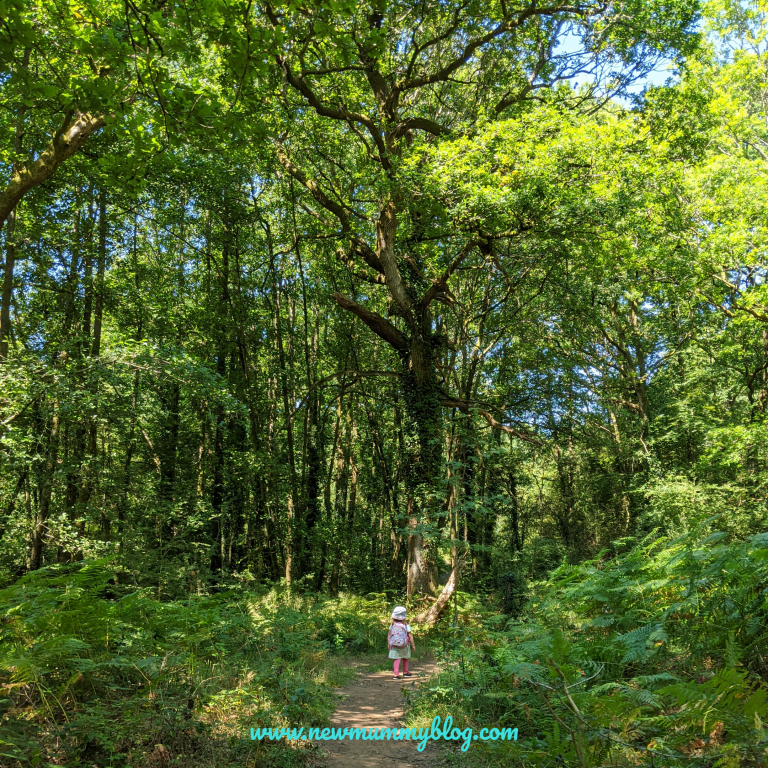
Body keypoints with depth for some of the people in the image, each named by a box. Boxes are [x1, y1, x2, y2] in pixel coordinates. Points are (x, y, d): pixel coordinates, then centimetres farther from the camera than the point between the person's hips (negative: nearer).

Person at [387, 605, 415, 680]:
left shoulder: (392, 625, -7)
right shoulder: (406, 625, -15)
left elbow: (389, 635, 0)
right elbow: (410, 635, -13)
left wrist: (389, 644, 13)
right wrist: (413, 645, -2)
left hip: (394, 645, 1)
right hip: (404, 645, -1)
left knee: (397, 659, 6)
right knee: (405, 658, 20)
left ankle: (396, 674, -6)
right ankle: (405, 672, 34)